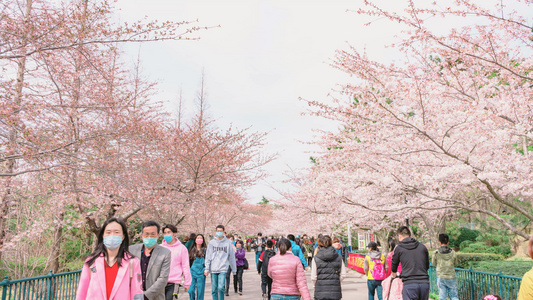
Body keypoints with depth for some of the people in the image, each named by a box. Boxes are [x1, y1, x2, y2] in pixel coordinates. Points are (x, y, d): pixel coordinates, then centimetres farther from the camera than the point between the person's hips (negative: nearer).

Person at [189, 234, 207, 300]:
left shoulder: (205, 250, 2)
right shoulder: (192, 250, 11)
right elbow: (189, 261, 17)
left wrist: (206, 269, -11)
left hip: (201, 272, -2)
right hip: (193, 272, 2)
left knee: (200, 291, 1)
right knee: (191, 290, -2)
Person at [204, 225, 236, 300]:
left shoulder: (228, 243, 2)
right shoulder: (211, 243, 4)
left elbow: (231, 257, 6)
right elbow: (208, 256, 3)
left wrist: (234, 269, 8)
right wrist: (207, 268, -4)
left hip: (223, 269, -2)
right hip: (213, 269, 2)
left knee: (221, 287, -13)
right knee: (214, 289, 6)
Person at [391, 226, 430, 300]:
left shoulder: (399, 248, 3)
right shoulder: (422, 247, 12)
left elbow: (394, 264, 18)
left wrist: (394, 274, 39)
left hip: (409, 284, -4)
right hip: (424, 283, 4)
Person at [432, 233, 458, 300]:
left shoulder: (436, 252, -9)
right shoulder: (453, 252, -5)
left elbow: (434, 263, 5)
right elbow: (455, 264, 8)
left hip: (441, 278, -1)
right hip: (451, 277, 1)